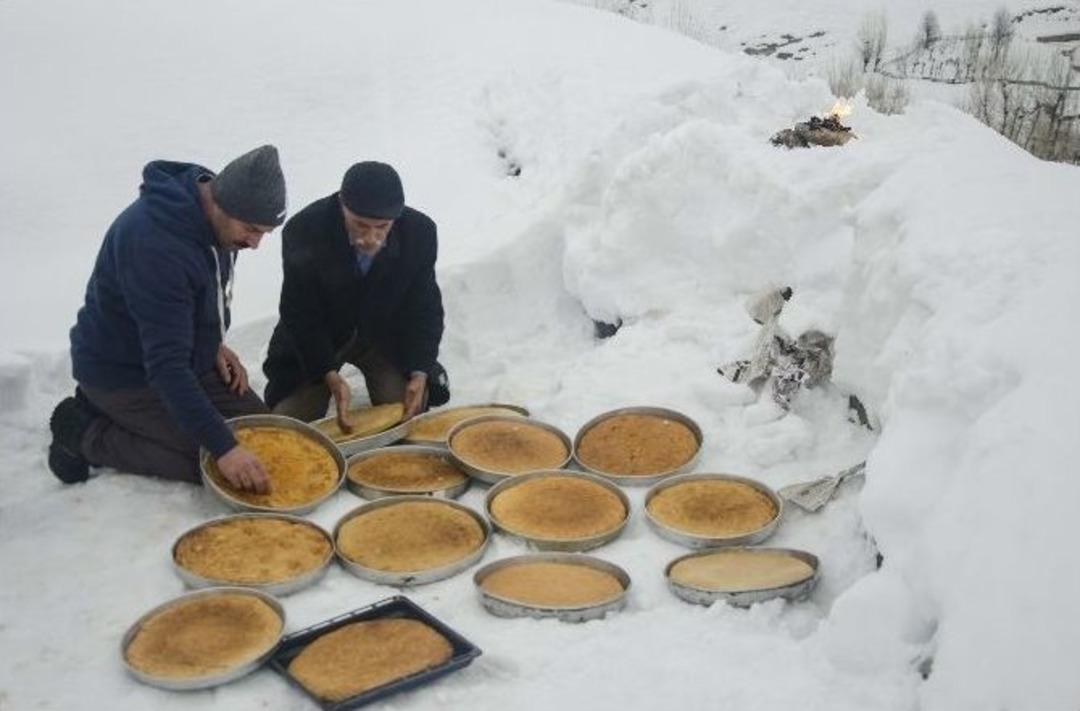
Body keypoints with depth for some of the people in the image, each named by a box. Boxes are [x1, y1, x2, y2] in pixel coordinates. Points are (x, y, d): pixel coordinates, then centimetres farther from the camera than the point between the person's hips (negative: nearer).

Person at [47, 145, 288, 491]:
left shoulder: (213, 216, -8)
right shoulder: (154, 244, -35)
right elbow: (166, 366, -36)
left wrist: (214, 343, -1)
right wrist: (222, 447, -38)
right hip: (123, 375, -9)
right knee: (215, 461, -17)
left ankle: (111, 413, 13)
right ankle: (85, 432, 0)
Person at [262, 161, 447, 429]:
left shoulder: (420, 232, -23)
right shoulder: (303, 231, -29)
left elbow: (424, 309, -11)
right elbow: (300, 315, -20)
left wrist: (419, 372, -23)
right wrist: (330, 376, -31)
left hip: (386, 334, 1)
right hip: (316, 337, -1)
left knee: (406, 418, -14)